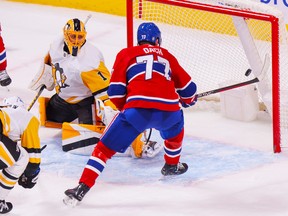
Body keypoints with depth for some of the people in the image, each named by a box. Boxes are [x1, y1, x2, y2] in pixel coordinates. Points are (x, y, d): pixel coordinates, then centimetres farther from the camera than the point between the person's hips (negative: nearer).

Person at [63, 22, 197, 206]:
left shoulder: (126, 54, 19)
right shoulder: (167, 56, 27)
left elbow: (116, 90, 10)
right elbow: (188, 88, 31)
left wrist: (125, 108, 29)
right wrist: (188, 100, 54)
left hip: (137, 110, -2)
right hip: (168, 111, 2)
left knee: (106, 148, 4)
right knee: (176, 124, 39)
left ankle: (82, 188, -8)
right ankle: (172, 165, 51)